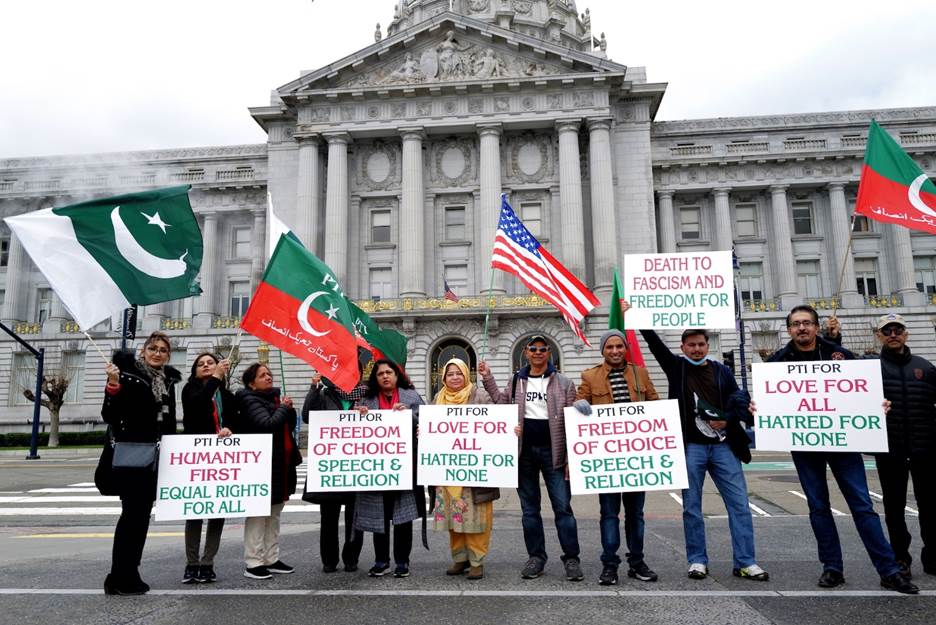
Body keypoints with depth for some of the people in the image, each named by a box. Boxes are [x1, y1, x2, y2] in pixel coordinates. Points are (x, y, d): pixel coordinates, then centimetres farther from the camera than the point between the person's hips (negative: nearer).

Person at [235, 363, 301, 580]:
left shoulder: (274, 397, 15)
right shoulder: (250, 400, -9)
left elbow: (291, 426, 17)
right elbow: (268, 424, -23)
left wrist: (289, 409, 0)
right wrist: (284, 408, -10)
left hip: (281, 465, 9)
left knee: (275, 513, 13)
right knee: (258, 513, -3)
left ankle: (271, 558, 22)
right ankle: (253, 562, 4)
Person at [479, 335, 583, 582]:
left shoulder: (563, 383, 1)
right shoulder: (517, 381, 12)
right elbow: (501, 402, 10)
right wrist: (488, 378, 4)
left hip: (552, 451, -3)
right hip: (524, 451, 3)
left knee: (562, 506, -1)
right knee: (529, 509, 10)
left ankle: (571, 559, 9)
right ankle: (536, 557, 21)